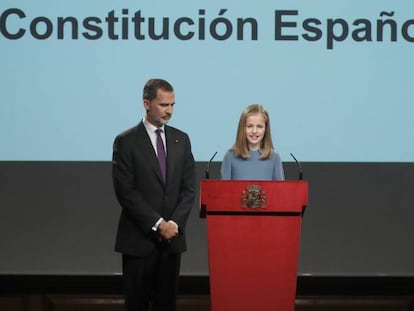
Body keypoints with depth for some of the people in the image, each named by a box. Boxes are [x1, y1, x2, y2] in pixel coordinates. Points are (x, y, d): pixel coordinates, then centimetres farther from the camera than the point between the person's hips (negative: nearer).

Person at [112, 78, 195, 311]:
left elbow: (189, 188, 7)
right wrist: (157, 224, -14)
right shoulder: (126, 142, -4)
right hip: (139, 238, -4)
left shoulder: (181, 140, 9)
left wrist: (175, 223, -8)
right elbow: (125, 191, -10)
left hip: (172, 237, 4)